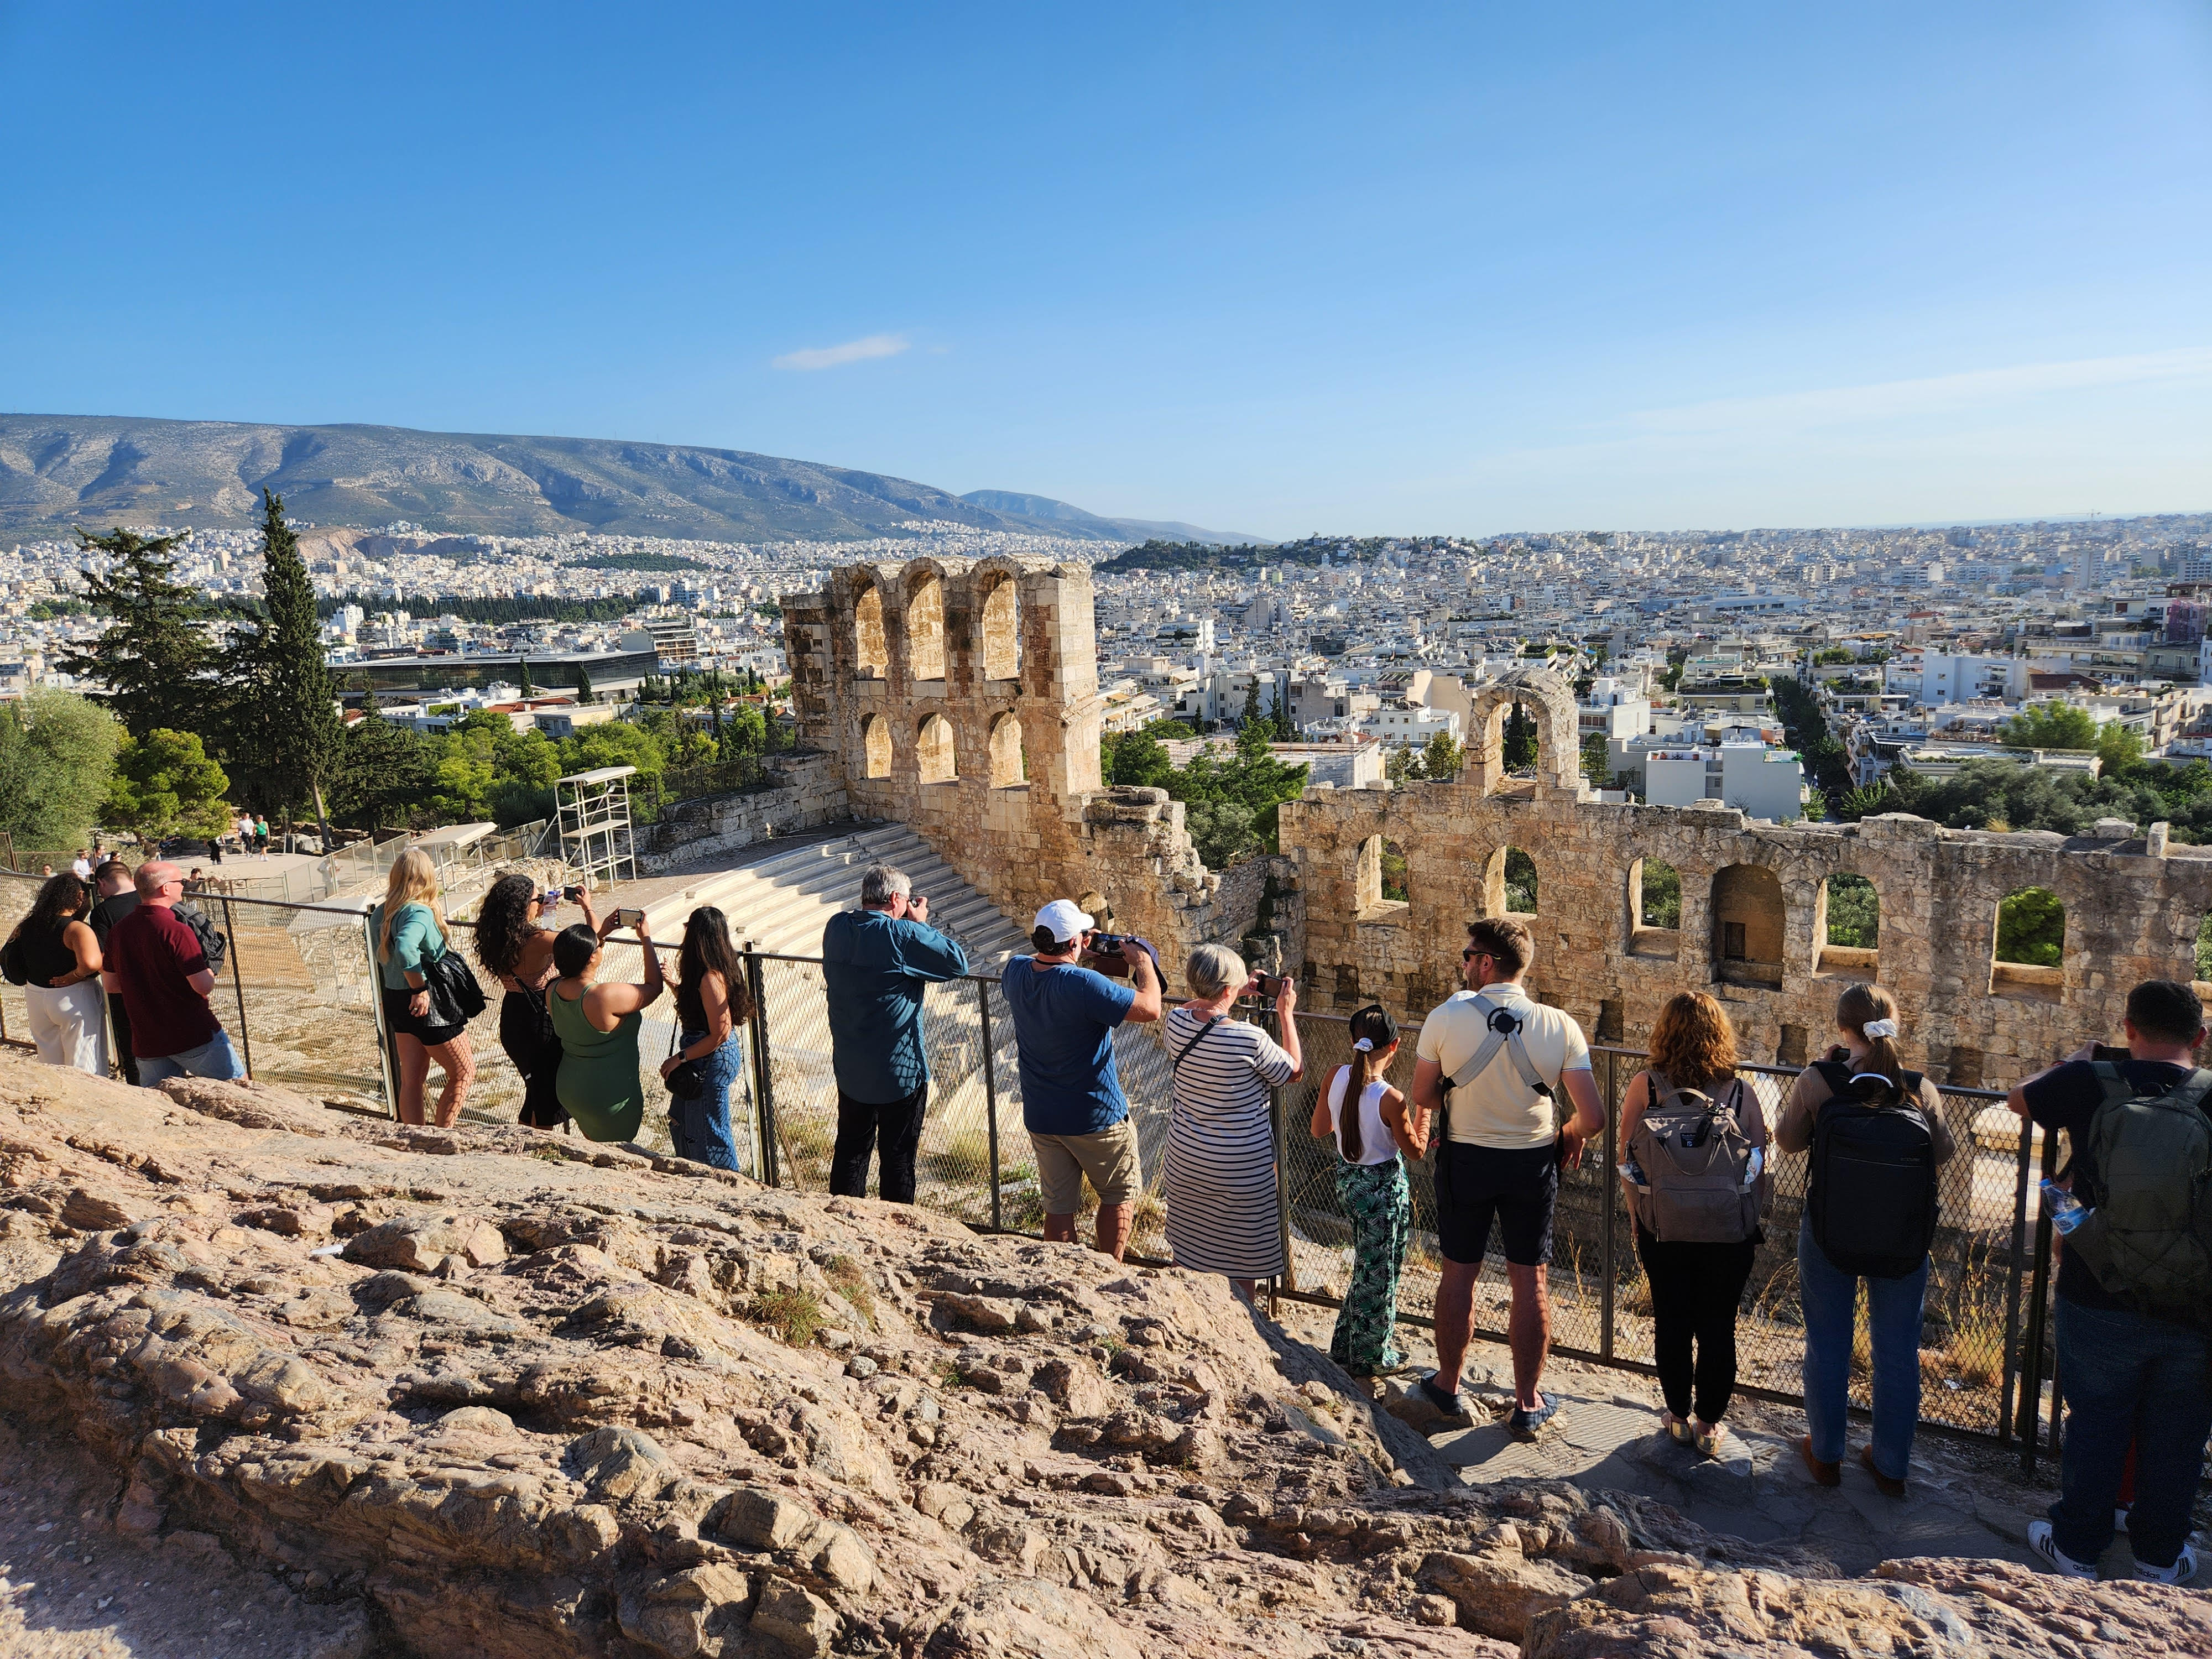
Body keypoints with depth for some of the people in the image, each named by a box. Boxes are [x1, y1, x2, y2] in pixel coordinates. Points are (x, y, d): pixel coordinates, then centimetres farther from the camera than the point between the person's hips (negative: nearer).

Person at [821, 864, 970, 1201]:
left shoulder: (836, 927, -1)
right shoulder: (903, 935, -21)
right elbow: (958, 962, -14)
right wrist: (921, 923, -4)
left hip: (849, 1068, 6)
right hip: (899, 1071, -6)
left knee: (851, 1148, 19)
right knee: (897, 1156, 7)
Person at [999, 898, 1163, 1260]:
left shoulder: (1015, 972, -6)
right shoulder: (1083, 984, -27)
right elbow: (1149, 1008, -25)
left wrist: (1079, 959, 10)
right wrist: (1143, 963, -9)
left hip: (1040, 1117, 6)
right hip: (1096, 1116, -5)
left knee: (1059, 1205, 15)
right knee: (1120, 1193, 17)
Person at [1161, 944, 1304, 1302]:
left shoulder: (1176, 1021, -12)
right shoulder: (1250, 1039, -25)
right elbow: (1294, 1071, -6)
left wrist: (1239, 992, 16)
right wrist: (1286, 1014, 0)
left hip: (1185, 1159, 5)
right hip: (1241, 1165, -5)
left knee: (1188, 1247, 23)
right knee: (1243, 1254, 14)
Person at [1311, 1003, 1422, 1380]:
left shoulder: (1335, 1078, -11)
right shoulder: (1391, 1099, -27)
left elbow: (1319, 1130, 2)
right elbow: (1415, 1150, -12)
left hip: (1347, 1180, 6)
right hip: (1382, 1188, -6)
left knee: (1366, 1267, 24)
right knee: (1379, 1274, 12)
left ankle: (1347, 1346, 37)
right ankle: (1372, 1358, 28)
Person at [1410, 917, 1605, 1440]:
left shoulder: (1445, 1018, -16)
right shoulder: (1561, 1027, -12)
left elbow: (1423, 1098, -3)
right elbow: (1593, 1117, -13)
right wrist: (1568, 1137, 9)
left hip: (1465, 1160, -1)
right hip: (1533, 1162, 1)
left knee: (1459, 1273, 14)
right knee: (1530, 1280, 12)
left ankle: (1448, 1386, 30)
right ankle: (1528, 1404, 23)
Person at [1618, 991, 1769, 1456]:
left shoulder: (1644, 1085, -12)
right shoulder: (1741, 1092, -9)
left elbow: (1628, 1164, -8)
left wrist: (1639, 1224, 6)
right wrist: (1751, 1229, 11)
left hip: (1663, 1228, 0)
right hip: (1729, 1233, 1)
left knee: (1671, 1323, 15)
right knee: (1717, 1328, 14)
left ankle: (1679, 1416, 29)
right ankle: (1709, 1423, 26)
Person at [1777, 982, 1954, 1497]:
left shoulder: (1816, 1081, -14)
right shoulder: (1920, 1089, -10)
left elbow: (1787, 1140, -2)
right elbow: (1943, 1153, 2)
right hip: (1903, 1235, 1)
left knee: (1827, 1343, 15)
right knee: (1898, 1348, 16)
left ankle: (1825, 1455, 29)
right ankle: (1891, 1464, 29)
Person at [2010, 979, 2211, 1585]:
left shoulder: (2092, 1083, -12)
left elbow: (2020, 1098, 7)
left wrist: (2081, 1057, 20)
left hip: (2103, 1302, -1)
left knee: (2095, 1424, 14)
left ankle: (2076, 1546, 29)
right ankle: (2160, 1556, 34)